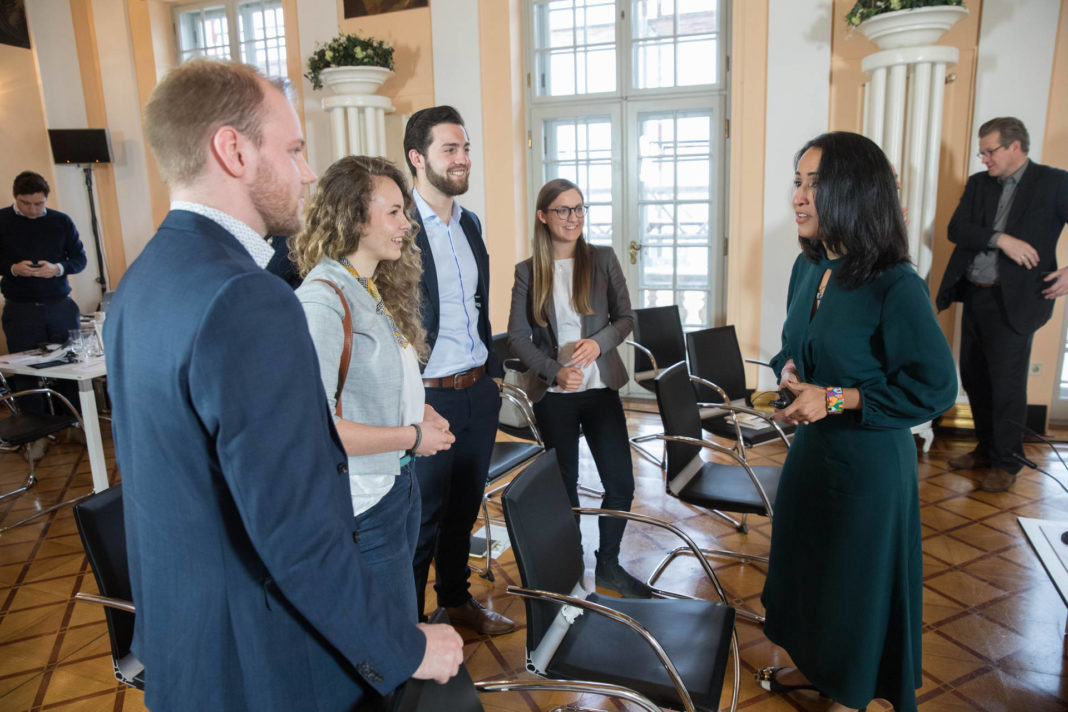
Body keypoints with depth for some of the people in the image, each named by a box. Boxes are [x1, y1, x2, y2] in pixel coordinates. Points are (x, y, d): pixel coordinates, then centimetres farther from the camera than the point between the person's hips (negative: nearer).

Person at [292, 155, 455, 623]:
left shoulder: (376, 289, 8)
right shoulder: (323, 300, -21)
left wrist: (417, 411, 2)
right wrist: (412, 436, -18)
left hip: (399, 483, 9)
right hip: (362, 503, -9)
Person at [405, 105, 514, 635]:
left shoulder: (469, 223, 12)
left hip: (478, 392, 7)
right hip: (428, 397, -7)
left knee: (464, 507, 20)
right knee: (422, 518, 7)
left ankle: (457, 598, 39)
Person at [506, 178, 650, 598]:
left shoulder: (603, 260, 1)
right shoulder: (527, 272, -1)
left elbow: (625, 318, 3)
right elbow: (517, 336, -3)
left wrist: (599, 342, -17)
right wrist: (555, 372, -15)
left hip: (600, 387, 1)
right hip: (552, 395, -1)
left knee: (620, 483, 2)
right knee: (564, 486, 11)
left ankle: (608, 565, 25)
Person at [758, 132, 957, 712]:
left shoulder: (896, 287, -23)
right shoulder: (808, 268, 0)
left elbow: (936, 388, -21)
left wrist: (836, 399, -22)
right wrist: (789, 371, -7)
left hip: (868, 460, -7)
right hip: (811, 446, 7)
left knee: (855, 578, 11)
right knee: (804, 560, 22)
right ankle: (813, 664, 47)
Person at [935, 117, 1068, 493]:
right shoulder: (979, 183, 9)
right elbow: (956, 229, -3)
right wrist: (1000, 239, -16)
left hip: (1014, 300, -5)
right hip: (974, 295, 5)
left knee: (1007, 385, -1)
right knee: (973, 377, 13)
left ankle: (1006, 463, 15)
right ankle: (986, 449, 30)